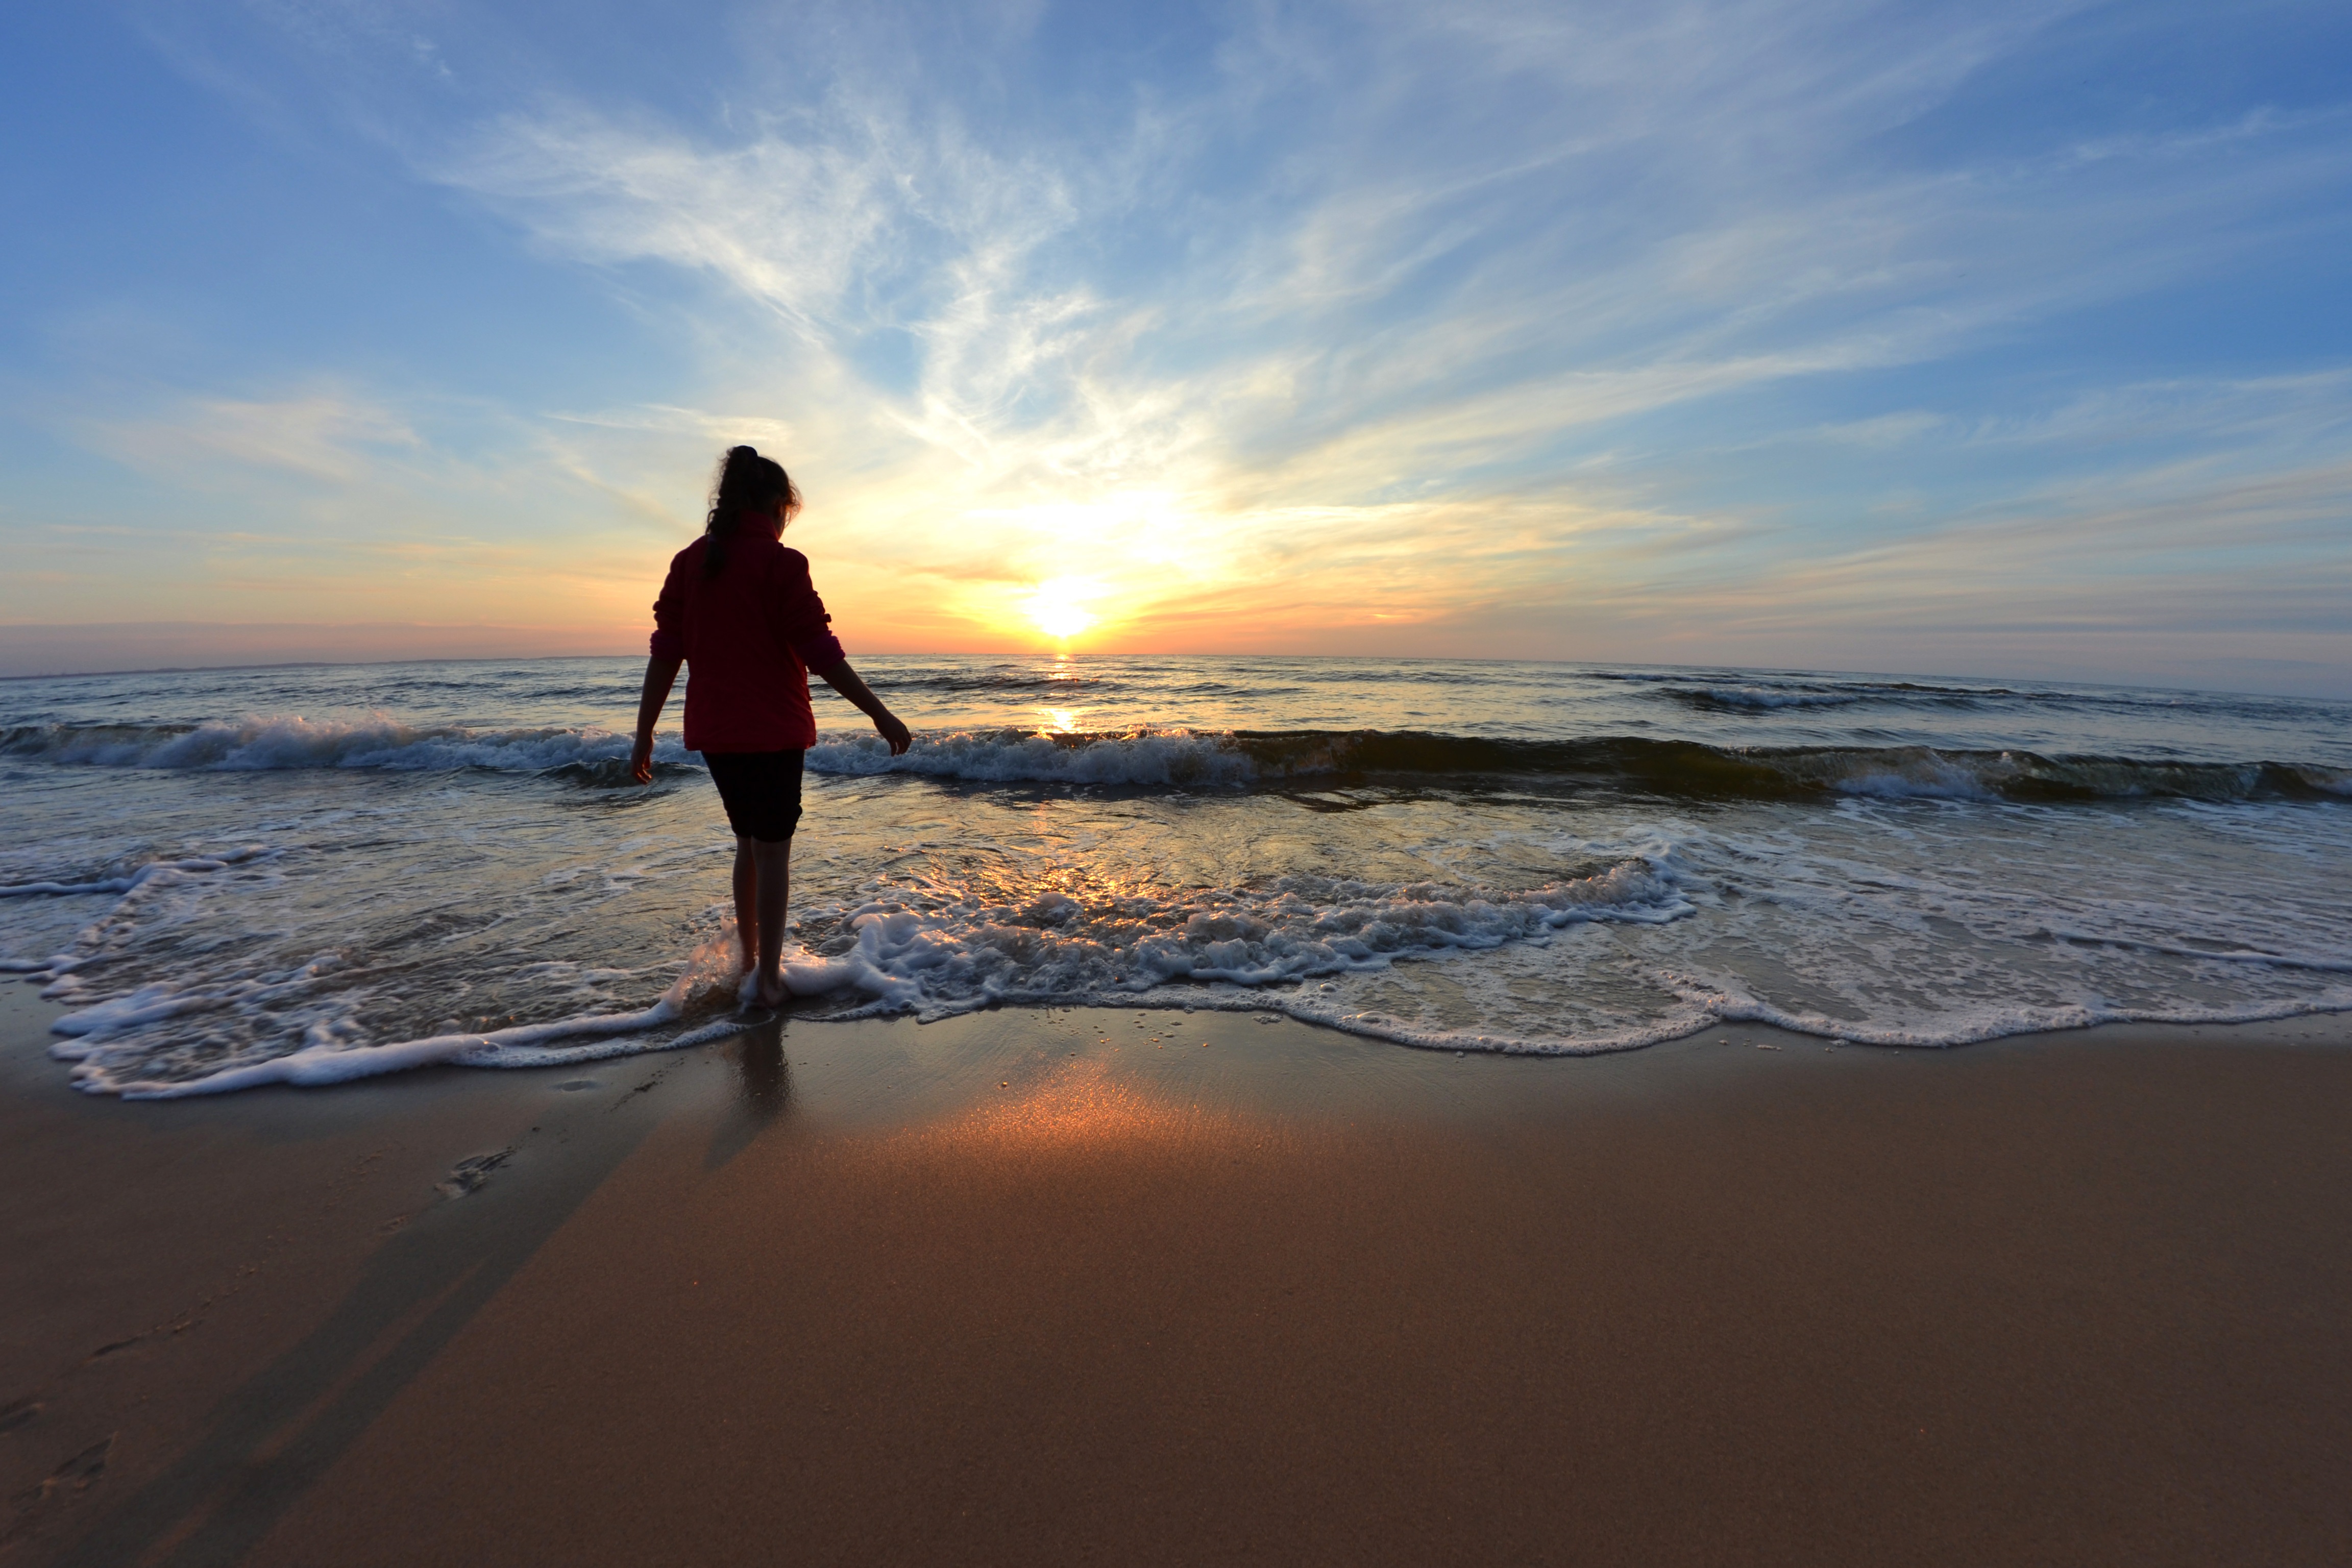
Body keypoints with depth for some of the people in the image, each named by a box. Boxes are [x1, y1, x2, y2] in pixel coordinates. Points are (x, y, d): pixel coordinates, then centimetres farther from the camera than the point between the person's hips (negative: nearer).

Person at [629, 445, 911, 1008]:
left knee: (748, 844, 20)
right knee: (773, 850, 3)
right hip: (771, 730, -6)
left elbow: (665, 654, 7)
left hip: (713, 730, 6)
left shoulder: (690, 562, 8)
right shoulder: (780, 563, -10)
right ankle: (768, 977, 10)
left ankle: (748, 960, 30)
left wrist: (644, 735, 11)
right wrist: (879, 712, -8)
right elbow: (820, 651, -13)